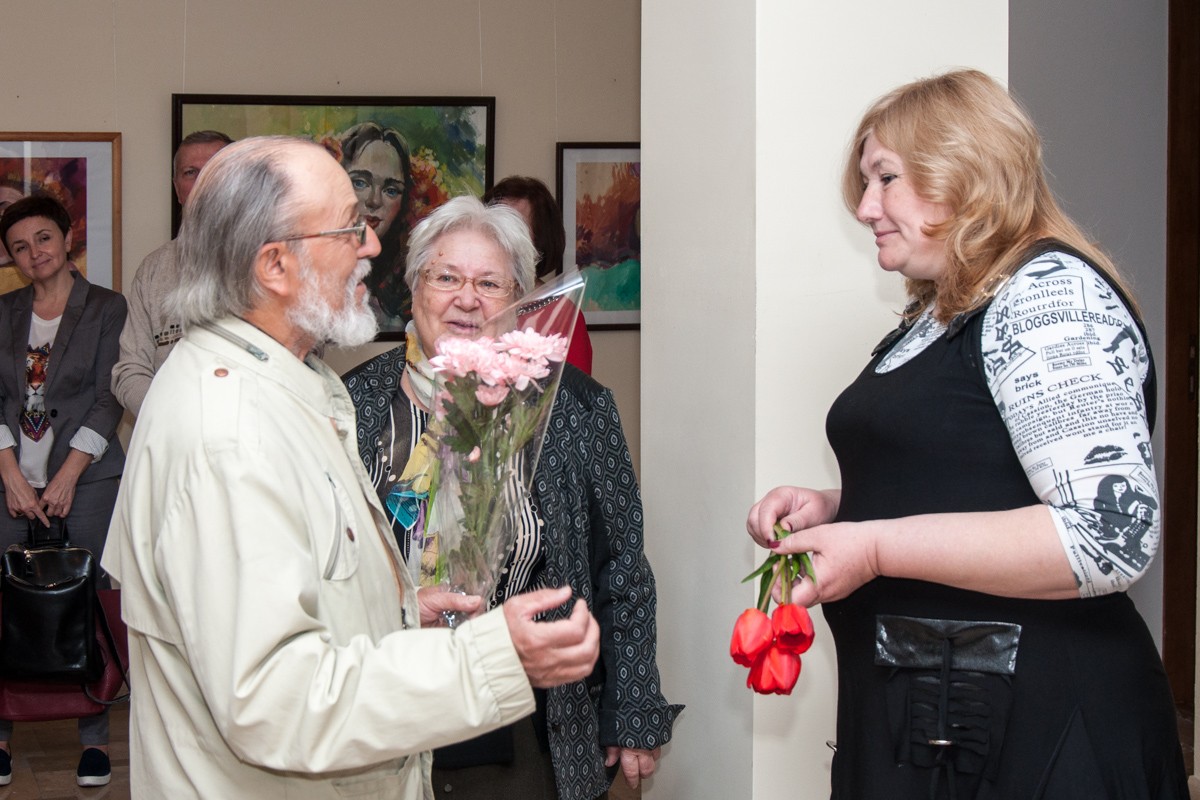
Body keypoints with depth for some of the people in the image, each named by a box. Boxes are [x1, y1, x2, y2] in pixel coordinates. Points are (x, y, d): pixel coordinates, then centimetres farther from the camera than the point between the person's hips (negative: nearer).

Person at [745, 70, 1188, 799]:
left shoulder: (1051, 292, -14)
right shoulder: (937, 317, 14)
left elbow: (1109, 538, -24)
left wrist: (877, 548, -22)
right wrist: (835, 509, 8)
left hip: (1026, 730, -9)